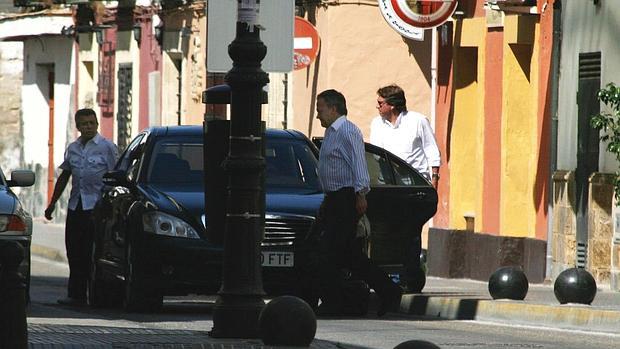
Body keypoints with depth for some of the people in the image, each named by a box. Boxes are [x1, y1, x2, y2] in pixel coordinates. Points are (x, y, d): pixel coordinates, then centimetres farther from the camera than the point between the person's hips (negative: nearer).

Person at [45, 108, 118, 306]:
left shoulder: (107, 147, -2)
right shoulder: (73, 148, 15)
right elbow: (64, 177, 23)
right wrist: (52, 204, 22)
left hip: (96, 207, -6)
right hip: (75, 206, 6)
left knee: (93, 251, -7)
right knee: (74, 251, 3)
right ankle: (76, 295, 7)